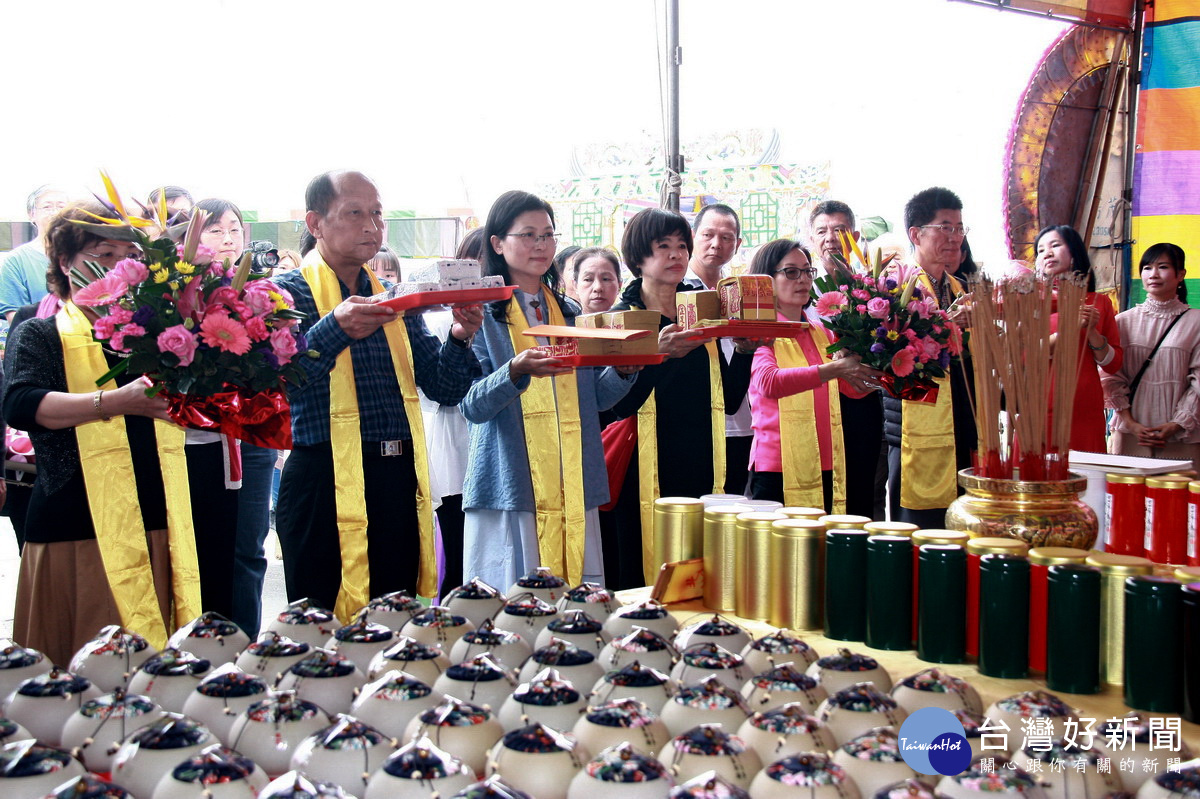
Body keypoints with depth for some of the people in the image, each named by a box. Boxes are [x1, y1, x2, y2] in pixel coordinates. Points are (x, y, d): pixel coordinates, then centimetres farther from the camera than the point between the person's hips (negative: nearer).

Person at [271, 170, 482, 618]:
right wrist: (336, 329, -32)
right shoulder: (288, 293, -2)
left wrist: (459, 339, -9)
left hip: (400, 481, 6)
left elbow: (445, 390, 10)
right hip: (326, 484, -5)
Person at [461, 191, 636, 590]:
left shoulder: (571, 314, 15)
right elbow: (472, 406, -9)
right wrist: (517, 371, -27)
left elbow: (594, 399, 16)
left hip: (574, 492, 5)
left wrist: (623, 372, -4)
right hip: (511, 491, -5)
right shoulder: (482, 315, 0)